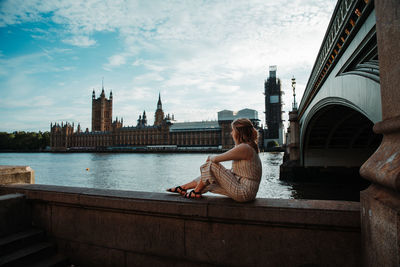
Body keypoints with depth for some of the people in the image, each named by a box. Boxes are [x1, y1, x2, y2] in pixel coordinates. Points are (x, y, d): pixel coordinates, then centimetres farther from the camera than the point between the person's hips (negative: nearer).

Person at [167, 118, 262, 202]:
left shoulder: (243, 148, -20)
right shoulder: (247, 147, 12)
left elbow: (216, 159, -17)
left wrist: (210, 158, 7)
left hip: (244, 193, -9)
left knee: (211, 165, -7)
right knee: (208, 179, 11)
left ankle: (196, 192, 10)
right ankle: (183, 188, 29)